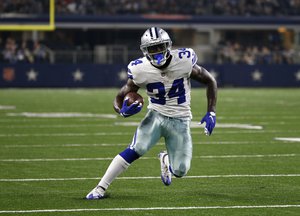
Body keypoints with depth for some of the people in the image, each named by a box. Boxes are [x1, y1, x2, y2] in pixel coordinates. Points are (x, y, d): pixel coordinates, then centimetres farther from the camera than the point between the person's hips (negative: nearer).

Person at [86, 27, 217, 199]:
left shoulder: (184, 61, -17)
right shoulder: (140, 70, -15)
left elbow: (209, 81, -2)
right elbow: (120, 96, -3)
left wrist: (211, 113, -9)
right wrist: (123, 110, -27)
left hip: (180, 120, 1)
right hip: (156, 115, -1)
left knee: (180, 171, -4)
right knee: (136, 150, -25)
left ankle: (166, 160, 35)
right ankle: (100, 188, -19)